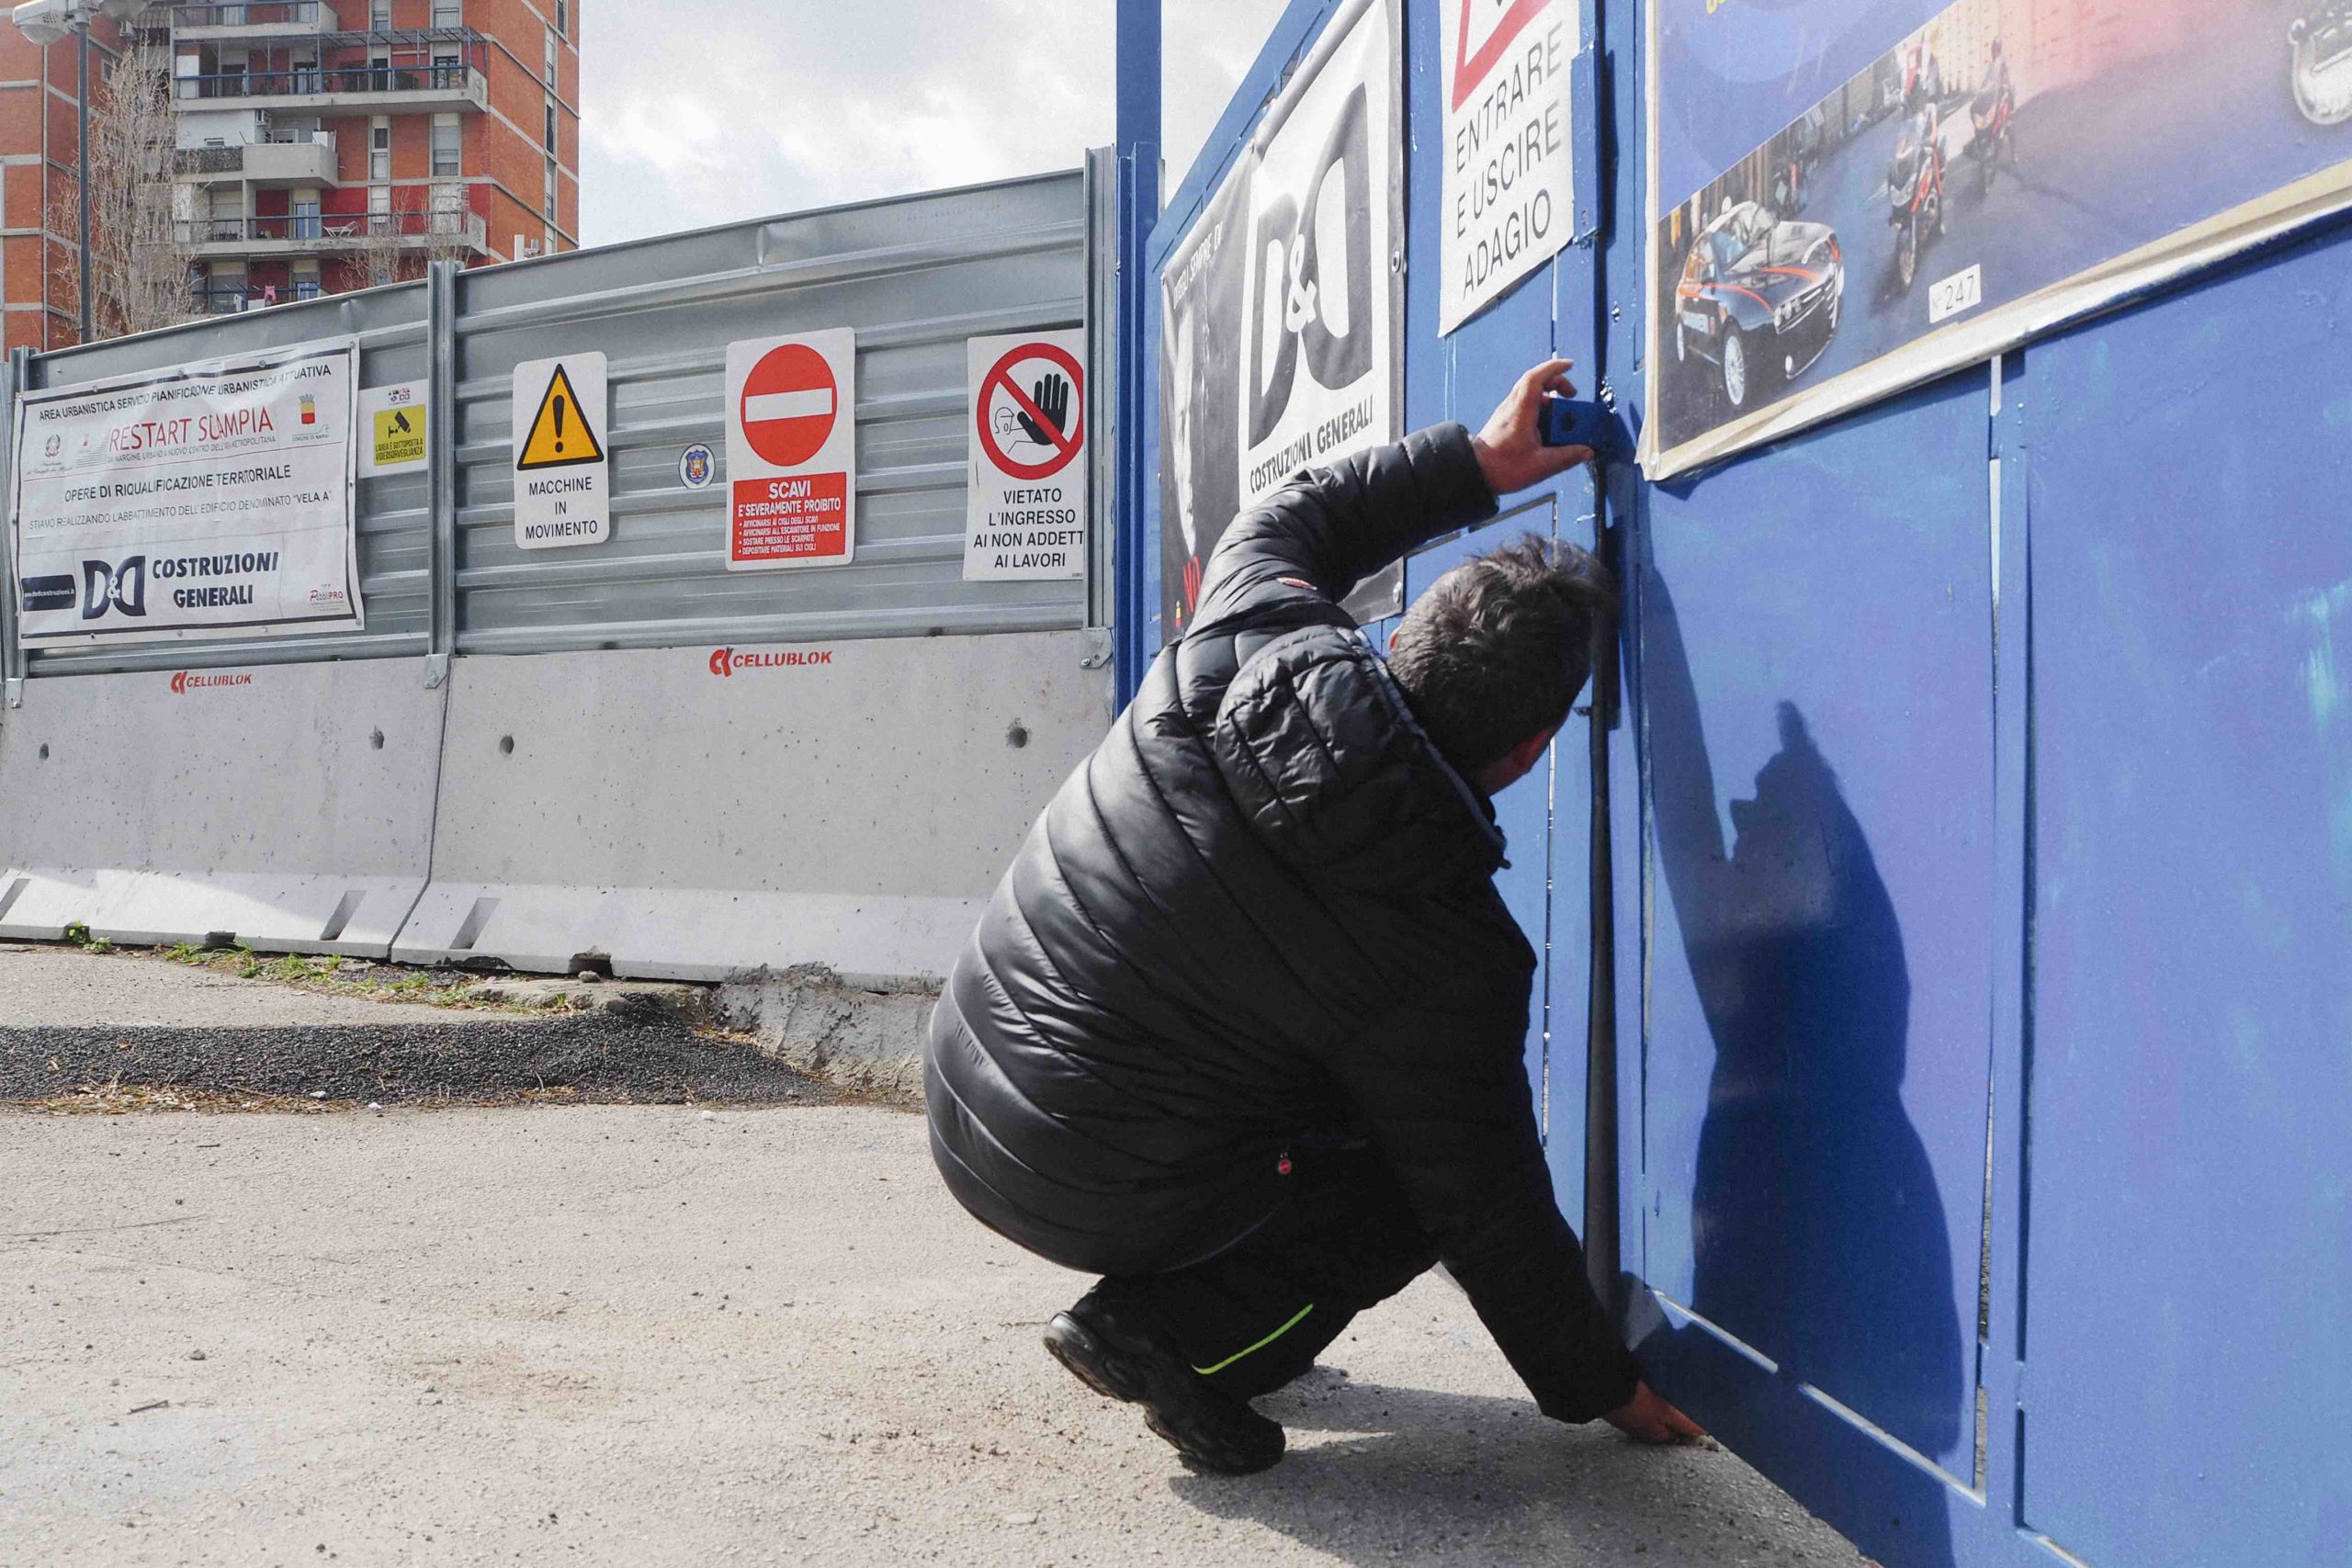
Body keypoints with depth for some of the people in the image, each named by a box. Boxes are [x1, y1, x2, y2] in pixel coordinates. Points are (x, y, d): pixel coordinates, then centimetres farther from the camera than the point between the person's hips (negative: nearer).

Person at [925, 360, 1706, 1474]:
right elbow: (1489, 1212, -9)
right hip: (1092, 1196, -7)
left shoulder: (1244, 643, -11)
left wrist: (1471, 464, 15)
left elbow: (1281, 525, 14)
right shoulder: (1447, 962, -21)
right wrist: (1601, 1388, 7)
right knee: (1439, 1165, 10)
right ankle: (1181, 1336, -3)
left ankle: (1158, 1314, 25)